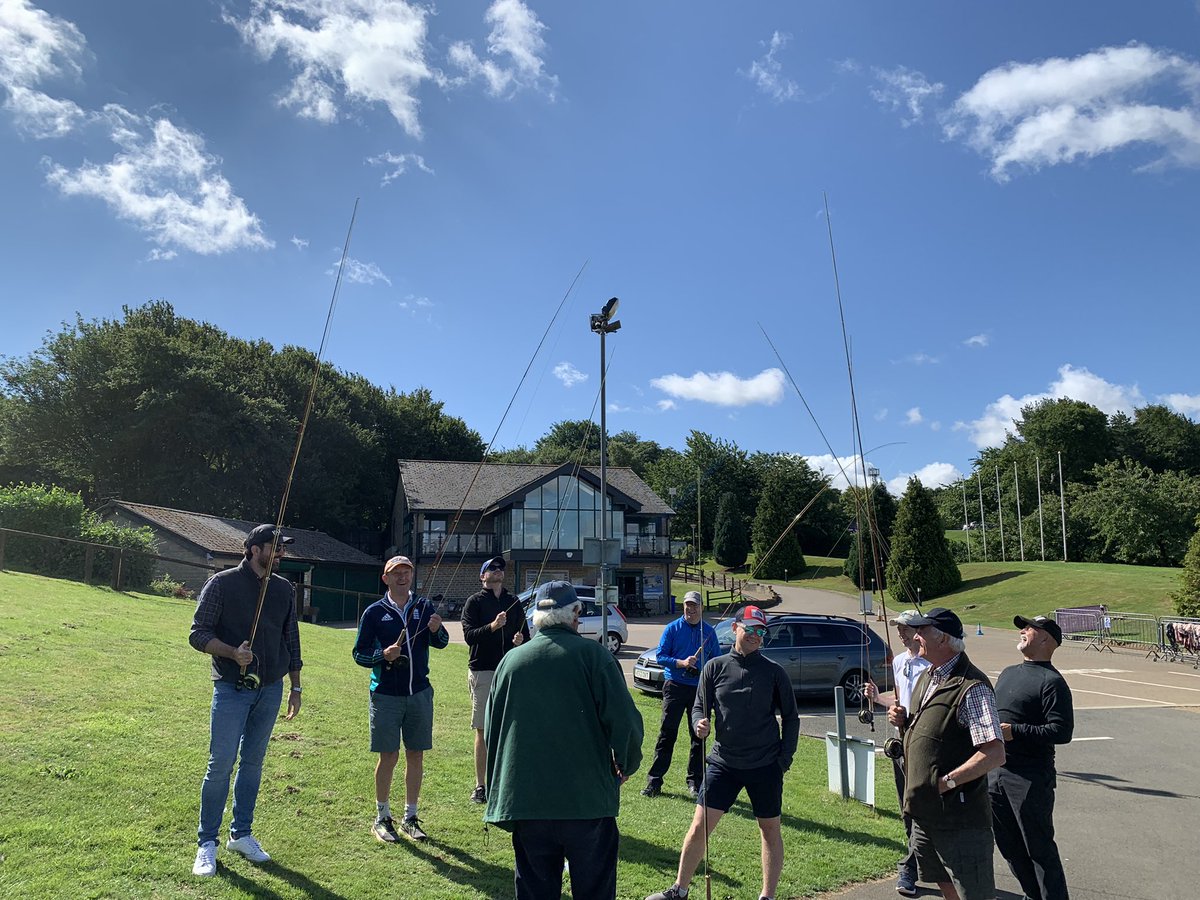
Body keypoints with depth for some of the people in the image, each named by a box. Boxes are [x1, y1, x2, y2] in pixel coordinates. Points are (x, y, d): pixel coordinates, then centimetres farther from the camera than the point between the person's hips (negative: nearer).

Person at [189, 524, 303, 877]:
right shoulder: (222, 583, -6)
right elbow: (199, 634, -7)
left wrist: (295, 687, 15)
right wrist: (233, 653, -23)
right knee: (221, 765, -3)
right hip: (231, 689, -4)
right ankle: (207, 842, 12)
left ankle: (241, 834, 25)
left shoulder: (285, 589, 8)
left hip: (270, 690, 4)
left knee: (253, 762, 12)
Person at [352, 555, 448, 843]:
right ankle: (382, 817, 19)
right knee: (388, 756, 2)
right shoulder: (374, 612, -1)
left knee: (416, 755, 9)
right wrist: (383, 655, -19)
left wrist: (436, 630, -25)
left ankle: (410, 817, 22)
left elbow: (441, 643, -4)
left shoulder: (424, 607, 4)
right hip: (386, 695, -2)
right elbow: (359, 654, 0)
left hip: (420, 693, 3)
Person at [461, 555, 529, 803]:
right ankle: (480, 786, 8)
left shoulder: (514, 602, 14)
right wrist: (492, 627, -25)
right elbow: (469, 636, -9)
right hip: (482, 671, -3)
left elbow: (526, 634, 17)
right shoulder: (474, 601, 2)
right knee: (483, 731, 0)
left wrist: (521, 640, -6)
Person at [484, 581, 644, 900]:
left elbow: (491, 728, 10)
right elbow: (625, 721, -13)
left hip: (526, 800, 3)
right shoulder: (592, 654, -7)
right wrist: (627, 765, 6)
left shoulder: (511, 660, 4)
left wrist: (501, 794, 23)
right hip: (587, 801, -3)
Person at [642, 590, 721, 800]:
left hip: (700, 688, 2)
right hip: (675, 686, -2)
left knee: (698, 736, 8)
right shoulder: (672, 629, 2)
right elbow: (660, 656, -2)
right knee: (666, 734, -2)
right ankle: (654, 781, 3)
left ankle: (695, 782, 19)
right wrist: (681, 662, -17)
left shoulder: (709, 631, 9)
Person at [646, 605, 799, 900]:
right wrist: (700, 724, -17)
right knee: (699, 826, 0)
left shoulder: (774, 671, -2)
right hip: (723, 762, 1)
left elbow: (790, 718, 5)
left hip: (766, 766, 0)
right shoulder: (715, 667, 0)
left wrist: (785, 758, -1)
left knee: (771, 829, 10)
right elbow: (699, 707, 5)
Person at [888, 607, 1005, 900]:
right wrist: (903, 720, 2)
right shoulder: (926, 678, 10)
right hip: (925, 811, 9)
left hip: (959, 818, -9)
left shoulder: (970, 687, -20)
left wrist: (947, 782, -22)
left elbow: (995, 754, -26)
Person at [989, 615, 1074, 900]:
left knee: (1039, 848, 2)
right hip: (995, 773, 8)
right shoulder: (1008, 673, 15)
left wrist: (1014, 732, -21)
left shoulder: (1052, 681, -11)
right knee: (1009, 845, 17)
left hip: (1030, 778, -8)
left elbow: (1062, 731, -19)